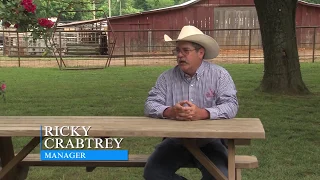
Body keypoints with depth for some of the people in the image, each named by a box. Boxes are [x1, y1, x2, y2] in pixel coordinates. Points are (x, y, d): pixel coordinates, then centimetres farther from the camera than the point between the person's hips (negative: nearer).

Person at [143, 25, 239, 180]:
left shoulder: (219, 75, -4)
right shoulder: (166, 77, 2)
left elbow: (231, 106, -14)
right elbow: (150, 105, -4)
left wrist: (203, 113, -32)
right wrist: (169, 112, -27)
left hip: (209, 141, -2)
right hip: (175, 140, 2)